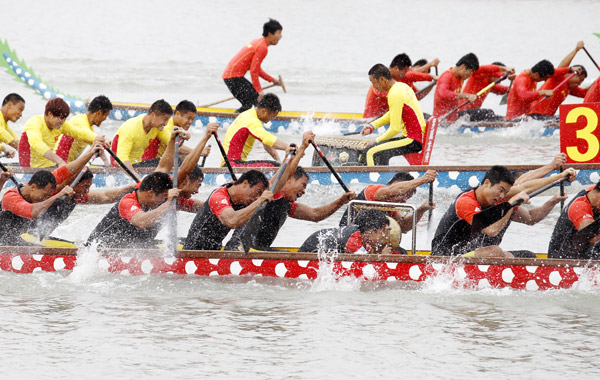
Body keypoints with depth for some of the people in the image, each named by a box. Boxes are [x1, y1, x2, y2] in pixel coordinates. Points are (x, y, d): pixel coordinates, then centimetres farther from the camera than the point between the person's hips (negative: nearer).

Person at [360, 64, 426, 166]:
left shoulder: (395, 95, -19)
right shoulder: (402, 86, 11)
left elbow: (395, 129, -18)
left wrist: (377, 141, -4)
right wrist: (372, 126, 19)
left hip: (413, 141, -10)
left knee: (370, 152, -17)